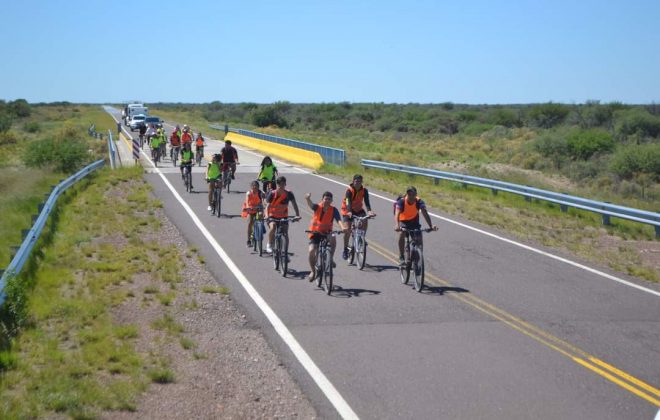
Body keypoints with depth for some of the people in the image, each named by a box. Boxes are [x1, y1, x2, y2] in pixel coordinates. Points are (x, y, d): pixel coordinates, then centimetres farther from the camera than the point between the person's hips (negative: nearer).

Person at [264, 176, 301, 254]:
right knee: (273, 227, -32)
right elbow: (268, 206, -18)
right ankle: (269, 245, -11)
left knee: (285, 234, -10)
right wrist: (267, 216, -35)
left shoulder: (288, 194, -9)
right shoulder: (272, 194, -14)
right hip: (273, 216, -2)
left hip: (283, 217, 2)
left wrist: (297, 215, -24)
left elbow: (294, 204, -10)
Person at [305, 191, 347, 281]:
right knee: (311, 251, -19)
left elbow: (339, 220, -24)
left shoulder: (333, 210, -10)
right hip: (315, 232, 0)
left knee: (333, 238, -34)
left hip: (327, 232, 0)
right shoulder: (317, 207, -11)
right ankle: (313, 271, 5)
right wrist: (308, 199, -56)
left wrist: (343, 227, -46)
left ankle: (331, 258, -13)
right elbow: (310, 205, -32)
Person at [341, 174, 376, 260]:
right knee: (348, 229, -16)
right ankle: (345, 249, -3)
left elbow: (366, 202, -23)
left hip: (358, 209, 3)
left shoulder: (364, 191, -13)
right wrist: (349, 212, -53)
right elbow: (348, 202, -36)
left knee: (365, 221, -26)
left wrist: (369, 211, -42)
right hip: (347, 210, -3)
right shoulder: (349, 190, -23)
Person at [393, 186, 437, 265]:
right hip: (403, 221, -2)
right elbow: (397, 213, -42)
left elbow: (425, 213, -37)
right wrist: (397, 225, -61)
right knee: (401, 234, -29)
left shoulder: (419, 201, -25)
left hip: (414, 220, 2)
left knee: (419, 236, -17)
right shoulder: (401, 201, -29)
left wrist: (431, 226, -52)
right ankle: (401, 257, -18)